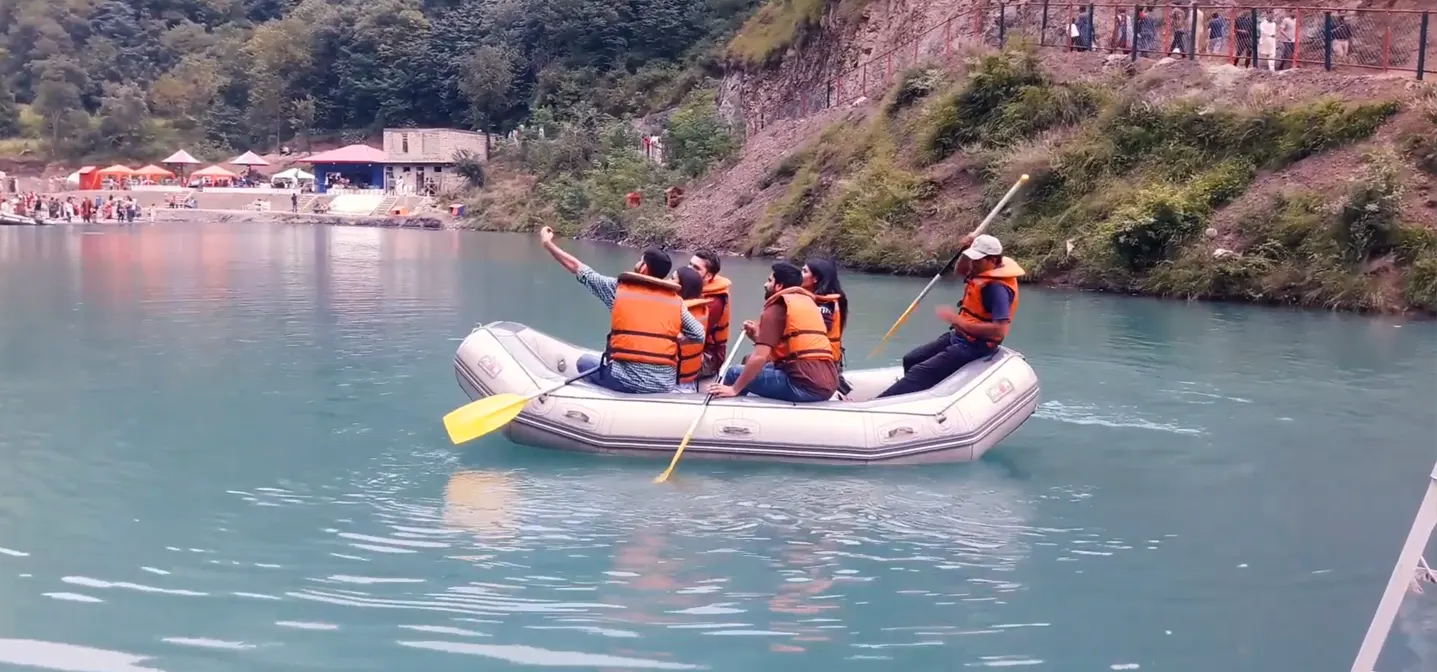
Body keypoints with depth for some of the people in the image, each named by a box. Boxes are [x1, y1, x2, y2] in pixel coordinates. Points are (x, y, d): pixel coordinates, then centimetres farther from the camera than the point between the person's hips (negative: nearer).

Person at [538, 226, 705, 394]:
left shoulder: (618, 288, 1)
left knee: (585, 361, 25)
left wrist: (547, 243, 23)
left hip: (627, 381, -2)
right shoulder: (676, 301, 5)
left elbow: (578, 268, 10)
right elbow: (700, 335, 6)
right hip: (665, 385, 2)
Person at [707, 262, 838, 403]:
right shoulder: (807, 302, 23)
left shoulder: (777, 306, -2)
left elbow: (760, 356, -10)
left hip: (804, 384, -9)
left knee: (735, 373, 3)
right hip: (828, 382, 9)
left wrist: (734, 389, -4)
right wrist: (758, 336, 17)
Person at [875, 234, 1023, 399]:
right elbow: (960, 269, 25)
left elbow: (1000, 330, -33)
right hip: (959, 336, 11)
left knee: (920, 373, -22)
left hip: (973, 346, -11)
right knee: (910, 360, 13)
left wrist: (959, 321, -30)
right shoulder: (984, 269, 2)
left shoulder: (998, 288, -26)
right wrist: (967, 250, 1)